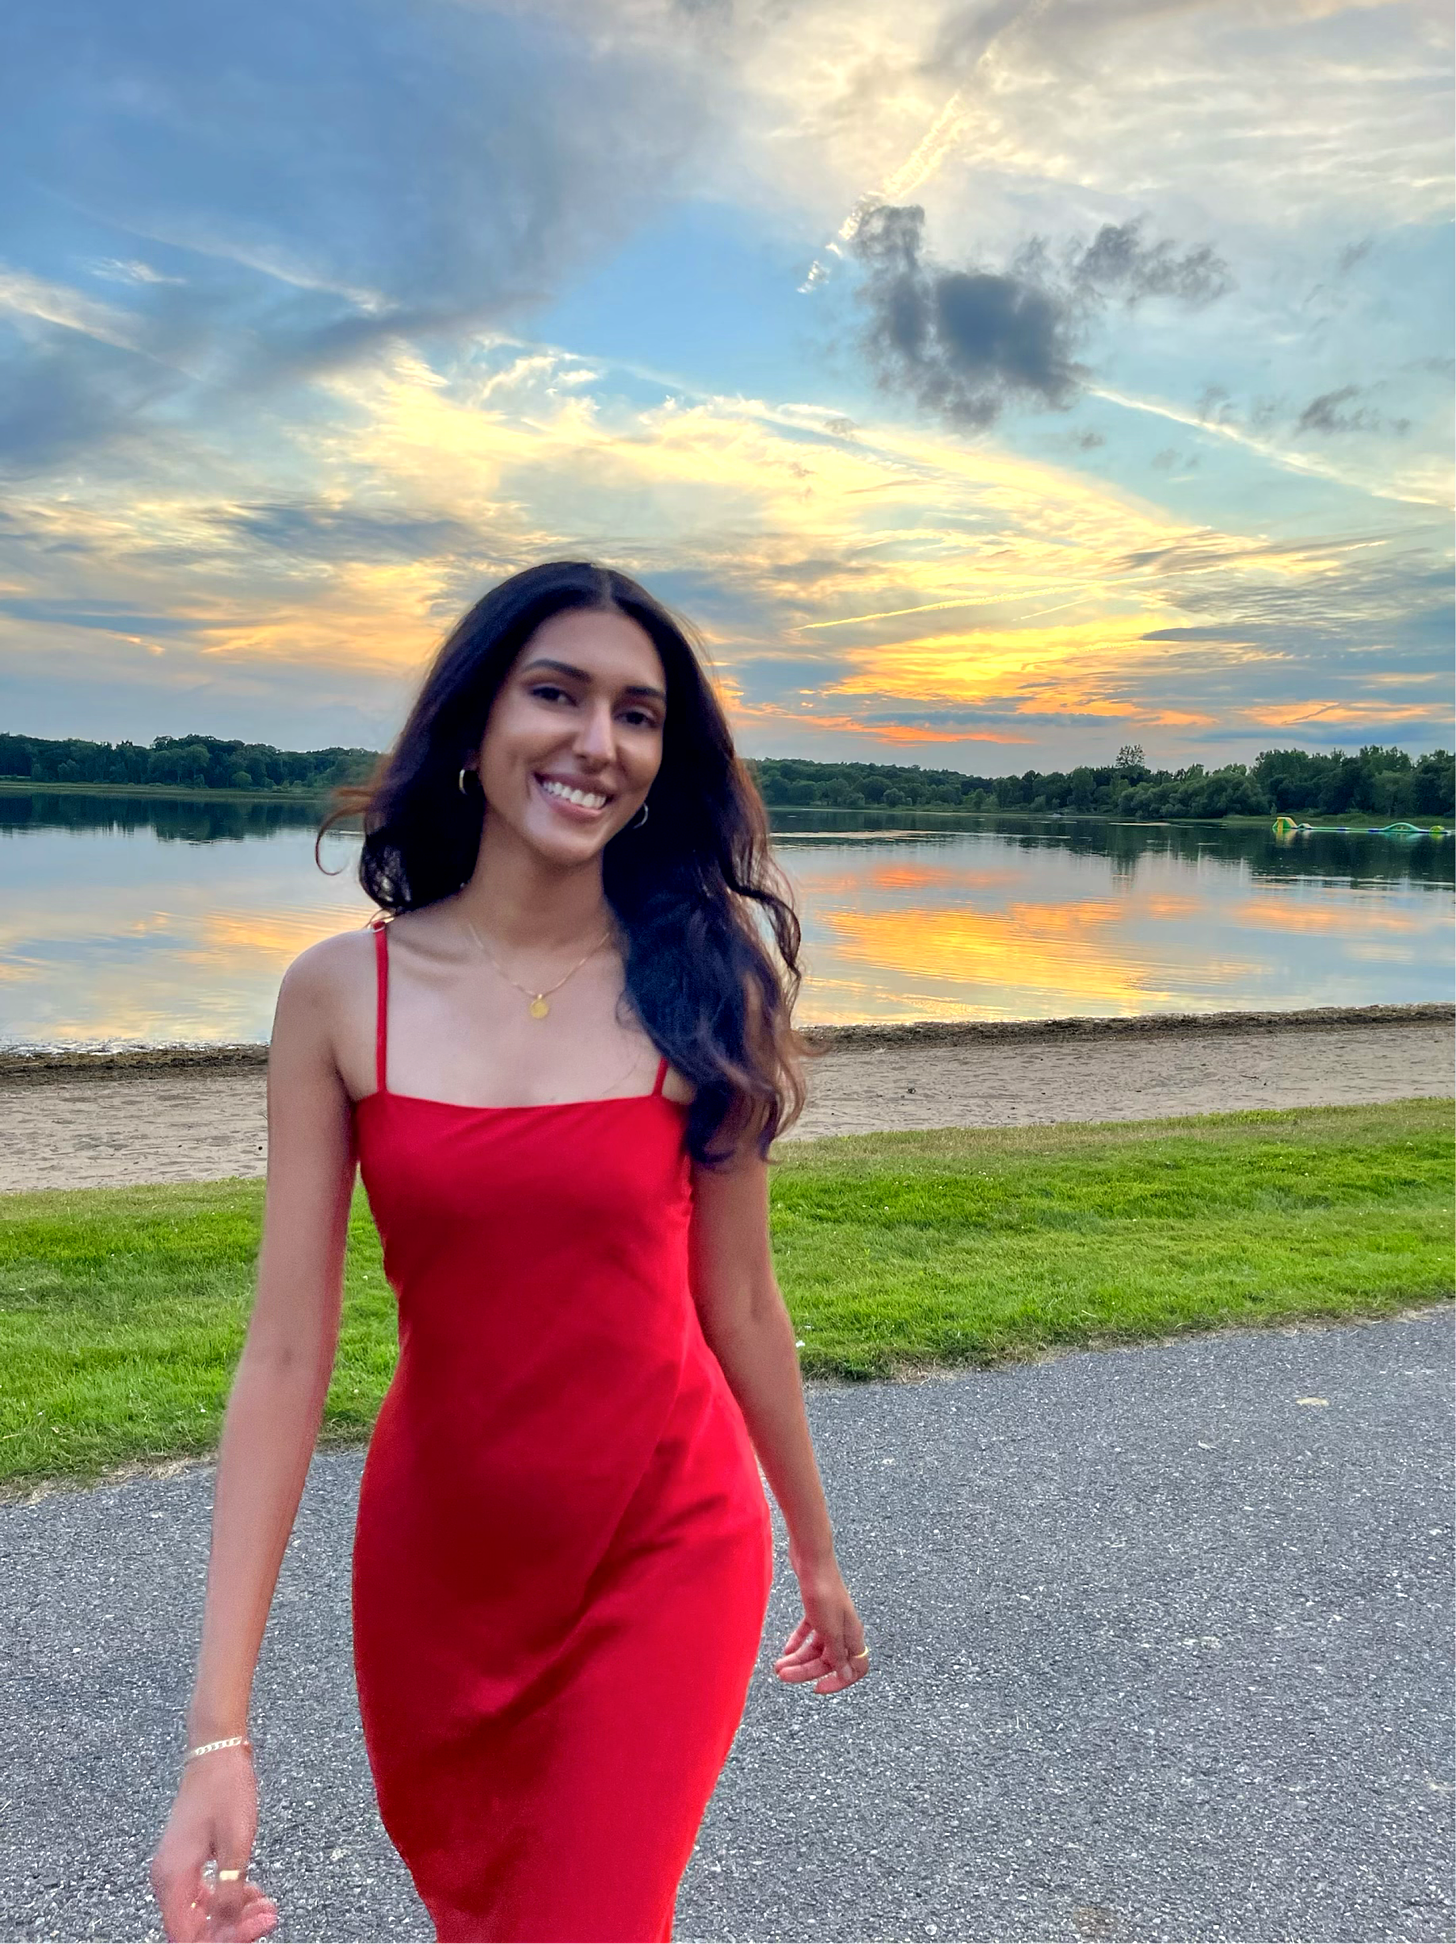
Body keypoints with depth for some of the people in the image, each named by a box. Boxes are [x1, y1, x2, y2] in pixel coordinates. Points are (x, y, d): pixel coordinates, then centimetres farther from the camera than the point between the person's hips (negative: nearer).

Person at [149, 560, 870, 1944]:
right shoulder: (341, 995, -10)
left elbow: (739, 1302, -1)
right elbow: (285, 1352, -11)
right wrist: (216, 1728, -12)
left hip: (669, 1557, -1)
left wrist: (816, 1553, 10)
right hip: (435, 1558, 2)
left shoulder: (700, 983, -10)